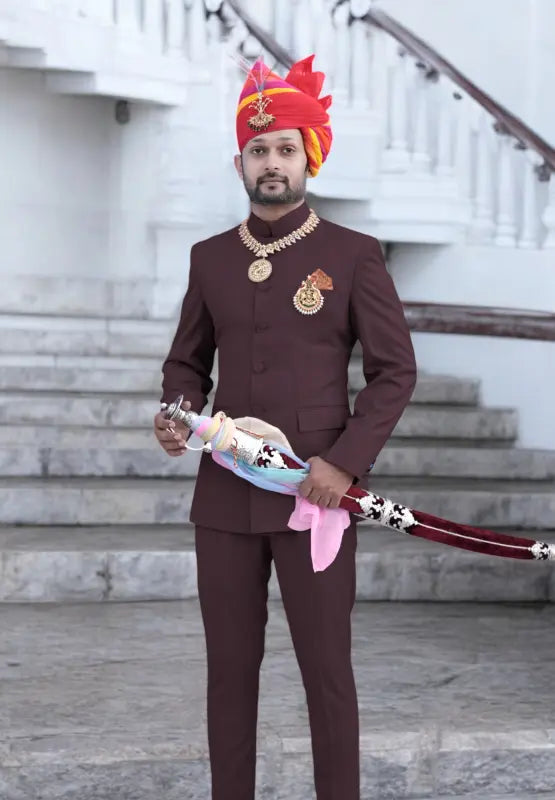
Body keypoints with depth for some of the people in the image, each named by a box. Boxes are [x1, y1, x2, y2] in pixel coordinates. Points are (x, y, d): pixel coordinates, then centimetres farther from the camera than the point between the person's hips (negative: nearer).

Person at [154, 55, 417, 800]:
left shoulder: (354, 256, -2)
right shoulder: (210, 257, 9)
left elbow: (395, 370, -3)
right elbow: (188, 360, 18)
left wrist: (346, 462, -14)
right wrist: (177, 414, -5)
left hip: (315, 495, -4)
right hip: (225, 496, 4)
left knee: (326, 672, 0)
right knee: (230, 669, 8)